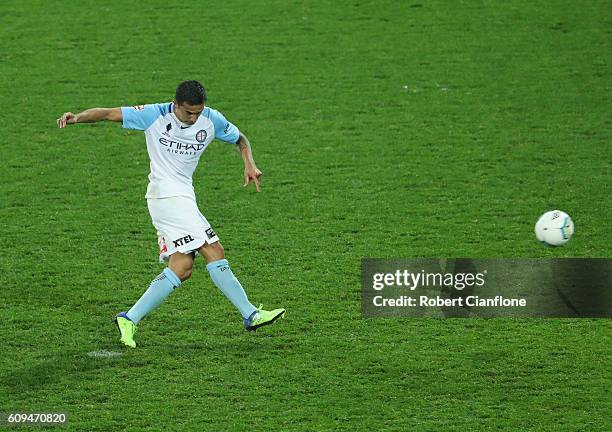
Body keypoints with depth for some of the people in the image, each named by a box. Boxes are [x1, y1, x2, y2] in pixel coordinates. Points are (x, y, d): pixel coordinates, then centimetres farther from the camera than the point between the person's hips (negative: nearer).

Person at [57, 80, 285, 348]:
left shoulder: (212, 120, 3)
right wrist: (77, 118, -21)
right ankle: (250, 315, -9)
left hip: (183, 196, 7)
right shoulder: (155, 115, -9)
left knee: (182, 267, -4)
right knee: (213, 252, -14)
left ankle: (130, 319, -1)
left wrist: (249, 165, 1)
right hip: (167, 194, -7)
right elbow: (108, 114, -5)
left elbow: (240, 139, 20)